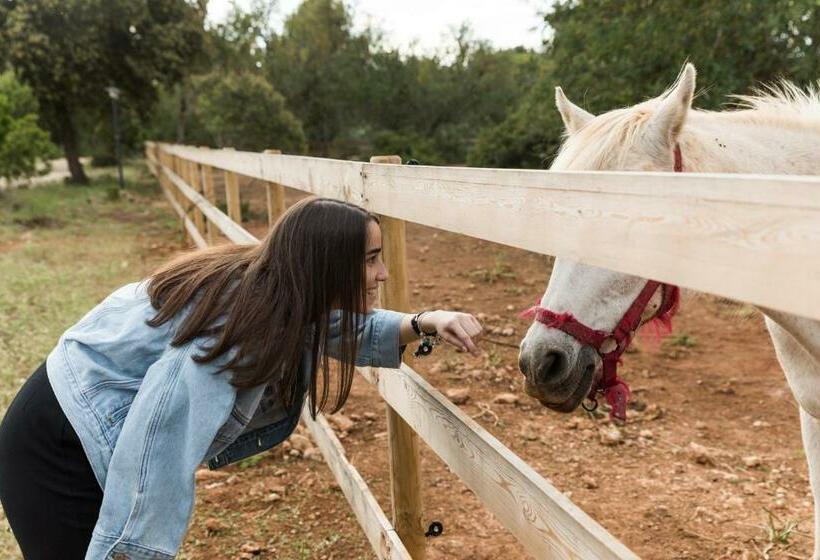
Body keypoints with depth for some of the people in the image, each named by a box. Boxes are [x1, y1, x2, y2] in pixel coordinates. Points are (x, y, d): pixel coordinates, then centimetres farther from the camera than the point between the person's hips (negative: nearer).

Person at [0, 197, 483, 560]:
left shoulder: (280, 294, -5)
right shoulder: (245, 323, -32)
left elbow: (342, 329, 12)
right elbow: (158, 440, -34)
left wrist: (422, 324, -4)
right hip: (64, 450, -9)